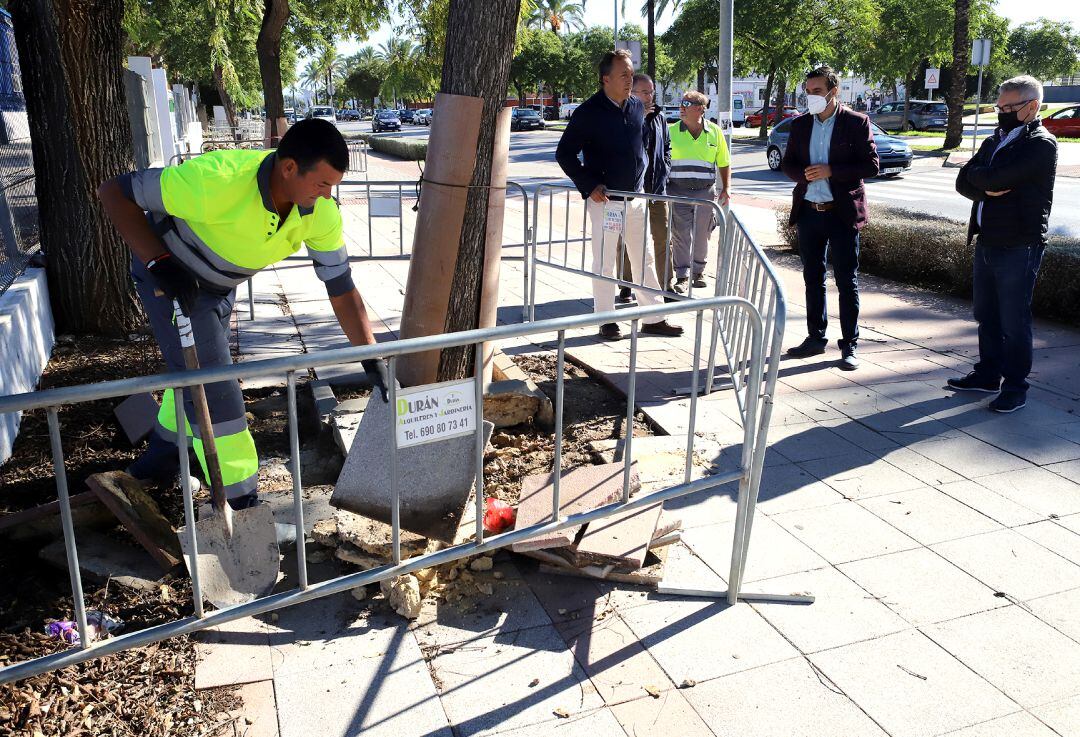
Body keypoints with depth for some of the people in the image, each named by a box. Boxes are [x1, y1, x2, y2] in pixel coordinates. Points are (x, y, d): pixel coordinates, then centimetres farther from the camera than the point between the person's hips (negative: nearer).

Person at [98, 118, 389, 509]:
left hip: (221, 283, 6)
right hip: (168, 273, -6)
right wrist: (159, 263, -37)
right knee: (212, 385, -10)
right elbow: (113, 192, -28)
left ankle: (162, 455, 51)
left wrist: (373, 360, -20)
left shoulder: (321, 214, -24)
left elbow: (343, 292, -16)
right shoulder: (216, 180, -40)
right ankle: (239, 502, 4)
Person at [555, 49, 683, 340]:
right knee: (605, 262, 2)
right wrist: (589, 186, -13)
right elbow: (564, 154, -8)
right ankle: (607, 321, 14)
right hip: (605, 200, -6)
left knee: (644, 259, 9)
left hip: (636, 197, 6)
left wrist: (642, 178, 14)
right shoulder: (589, 112, -10)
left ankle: (654, 319, 17)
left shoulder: (637, 107, 7)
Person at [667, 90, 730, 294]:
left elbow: (724, 163, 12)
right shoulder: (671, 131, 2)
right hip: (678, 191, -1)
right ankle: (682, 277, 0)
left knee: (701, 235, 10)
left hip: (705, 191, 1)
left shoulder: (714, 132, 5)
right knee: (681, 235, -5)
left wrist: (726, 188, 5)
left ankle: (698, 271, 26)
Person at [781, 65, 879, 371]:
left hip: (842, 212, -4)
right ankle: (815, 337, 23)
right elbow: (788, 163, 12)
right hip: (808, 211, 5)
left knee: (847, 281, 0)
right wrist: (805, 175, -10)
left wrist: (831, 171, -18)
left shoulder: (856, 122, -4)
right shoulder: (800, 124, 9)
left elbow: (871, 165, -7)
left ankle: (849, 345, 7)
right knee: (813, 278, 12)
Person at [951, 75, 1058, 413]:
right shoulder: (994, 141, 16)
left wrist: (978, 176, -2)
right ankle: (988, 374, 30)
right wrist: (988, 189, -13)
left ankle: (1015, 388, 10)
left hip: (1019, 246, -8)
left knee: (1013, 321, -1)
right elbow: (963, 183, 7)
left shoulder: (1041, 144, -10)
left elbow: (998, 177, -22)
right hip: (986, 242, 8)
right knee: (987, 316, 17)